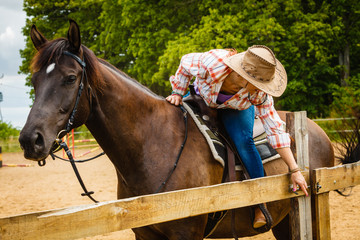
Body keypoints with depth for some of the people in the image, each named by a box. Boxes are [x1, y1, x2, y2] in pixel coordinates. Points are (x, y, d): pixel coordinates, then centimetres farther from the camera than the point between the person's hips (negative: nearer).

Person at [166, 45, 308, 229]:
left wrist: (294, 170, -27)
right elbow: (185, 63, -19)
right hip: (204, 98, 1)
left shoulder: (259, 94, -33)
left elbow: (274, 129, -27)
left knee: (243, 141, -25)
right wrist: (178, 93, -16)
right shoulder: (211, 63, -42)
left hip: (237, 108, -1)